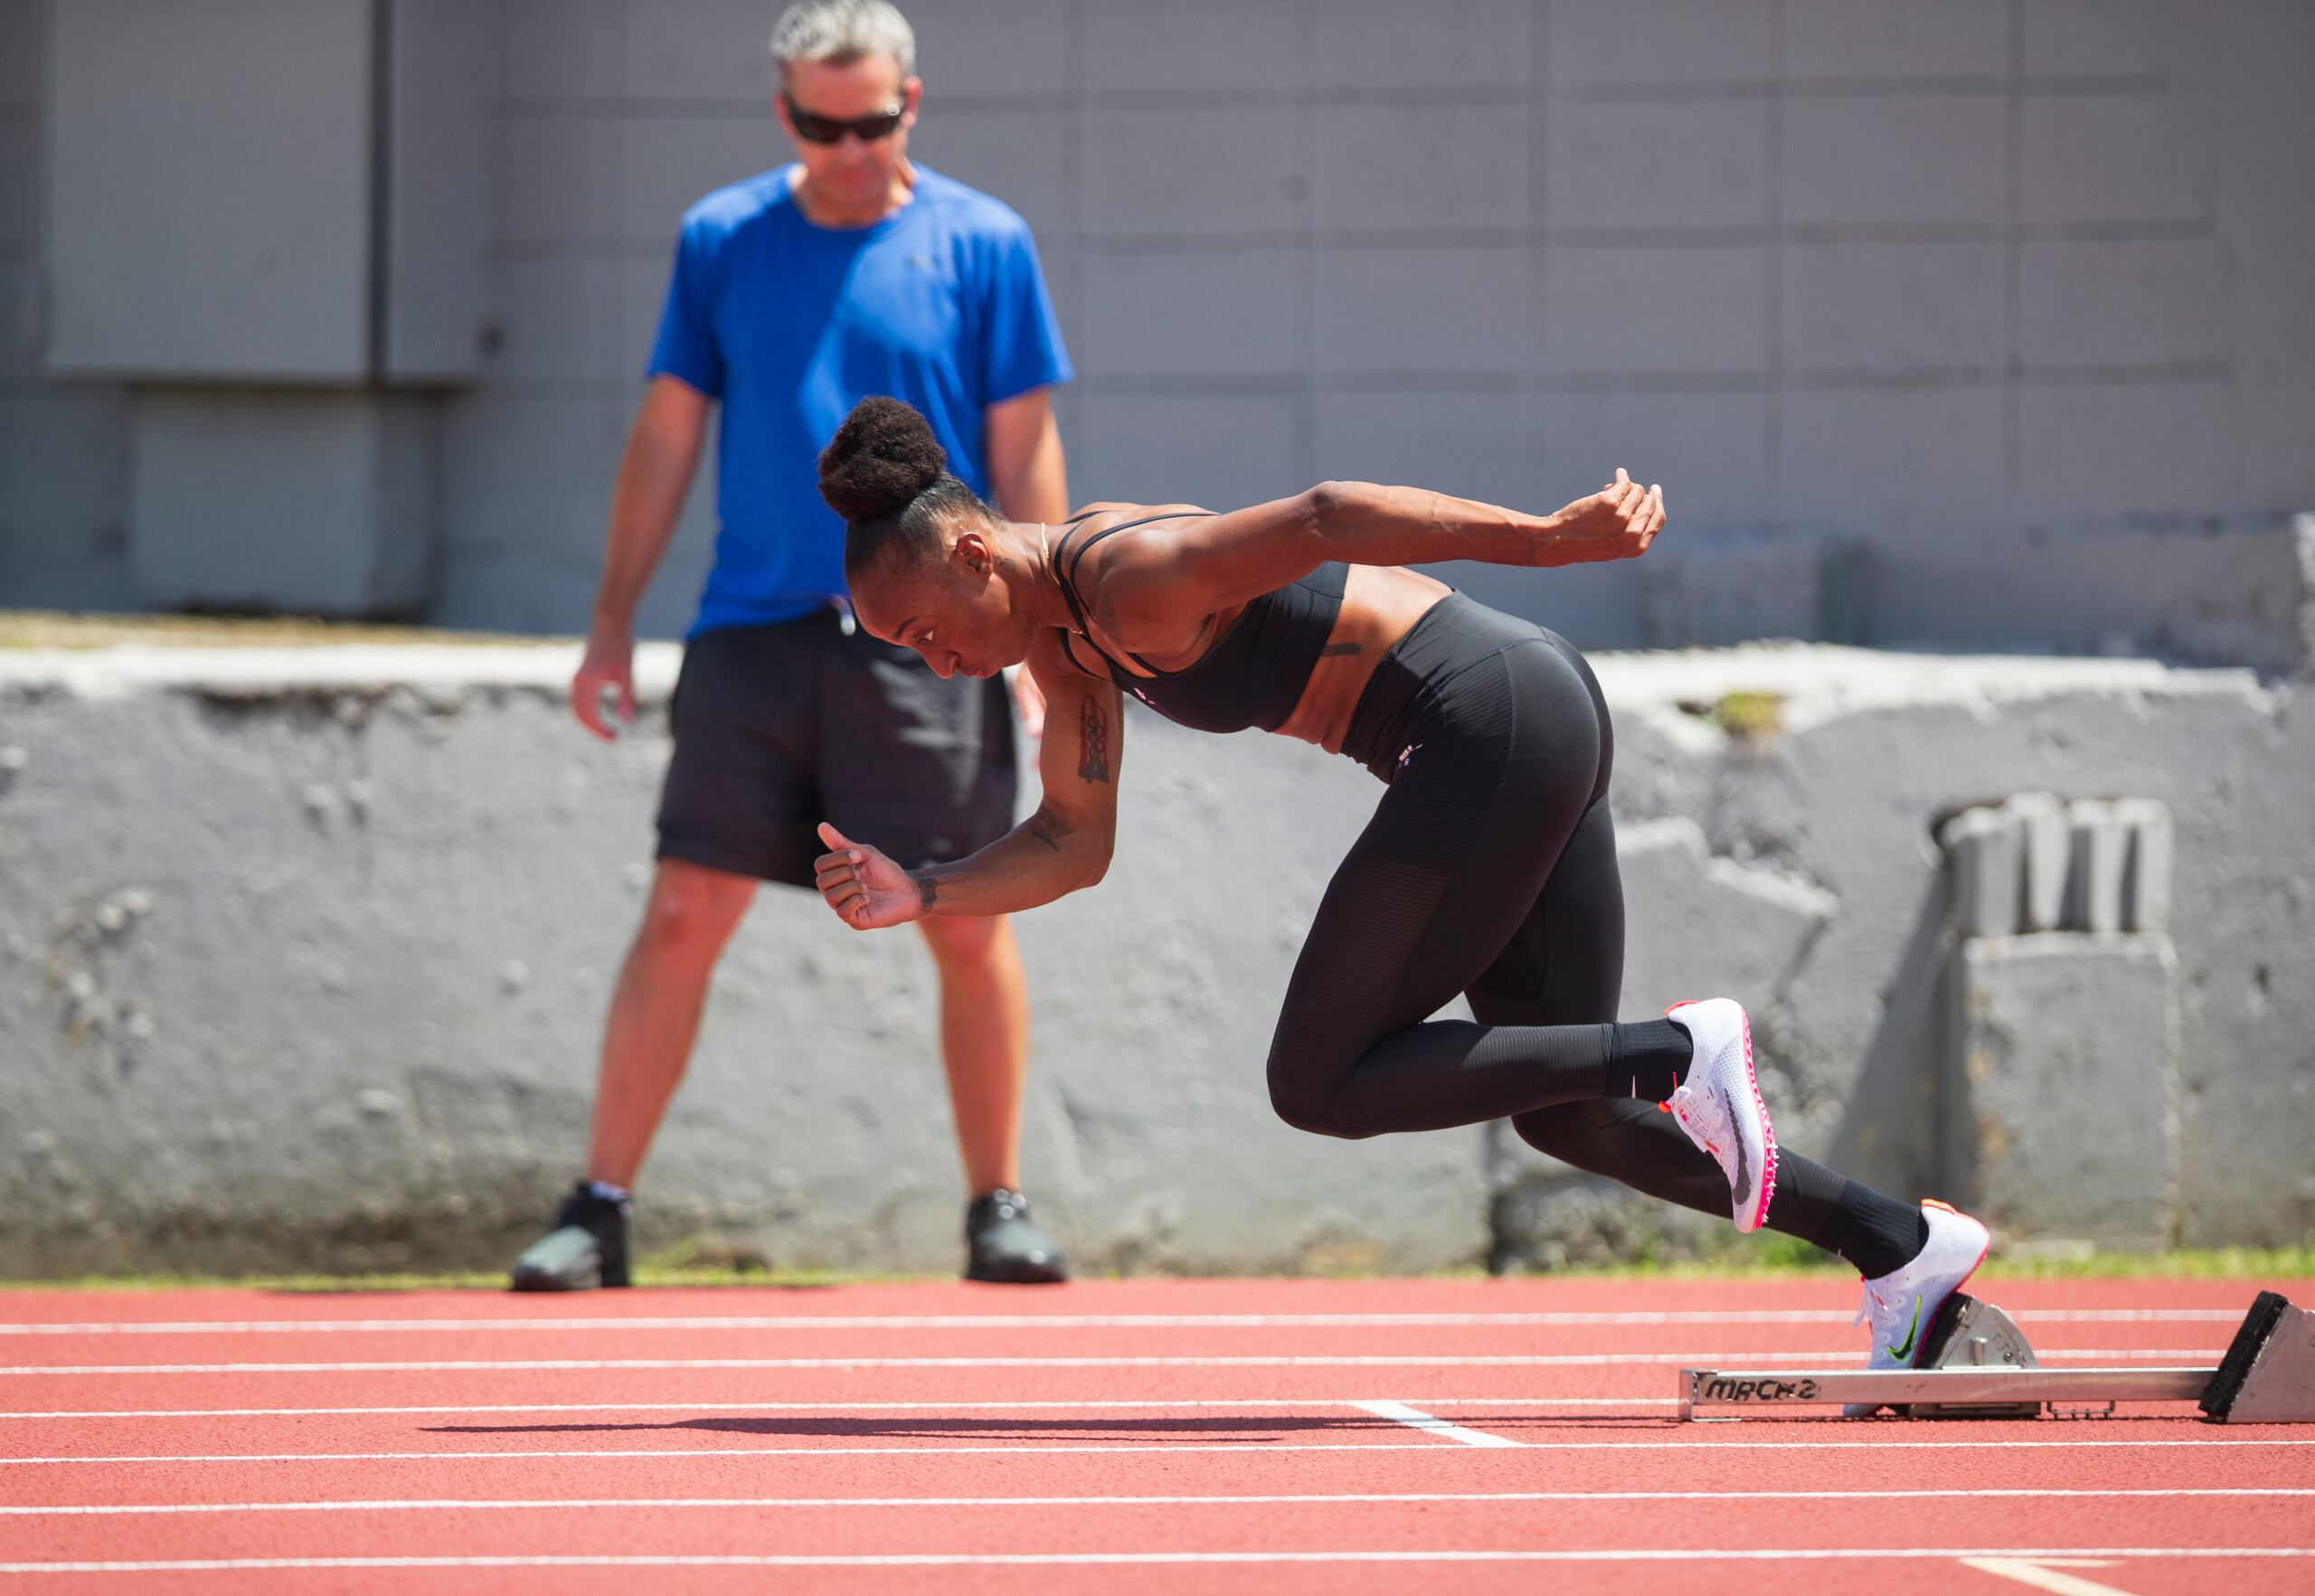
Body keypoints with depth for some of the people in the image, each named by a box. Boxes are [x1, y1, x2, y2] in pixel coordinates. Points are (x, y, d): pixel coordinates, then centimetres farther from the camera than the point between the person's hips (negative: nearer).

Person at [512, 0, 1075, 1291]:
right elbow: (668, 435, 12)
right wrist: (615, 622, 7)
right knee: (683, 917, -3)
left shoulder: (983, 247, 3)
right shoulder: (722, 241, 7)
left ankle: (1000, 1210, 11)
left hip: (930, 641, -1)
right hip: (752, 637, 1)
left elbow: (1025, 456, 5)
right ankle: (601, 1210, 1)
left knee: (970, 928, -1)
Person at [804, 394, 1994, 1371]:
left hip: (1494, 727, -10)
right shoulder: (1063, 634, 12)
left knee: (1319, 1085, -6)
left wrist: (1543, 538, -36)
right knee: (1561, 1113, 15)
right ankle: (1901, 1242, 15)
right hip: (1535, 722, 10)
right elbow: (1072, 843, 15)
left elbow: (1320, 517, -29)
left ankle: (1678, 1054, -9)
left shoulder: (1130, 582, -17)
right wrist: (916, 893, -1)